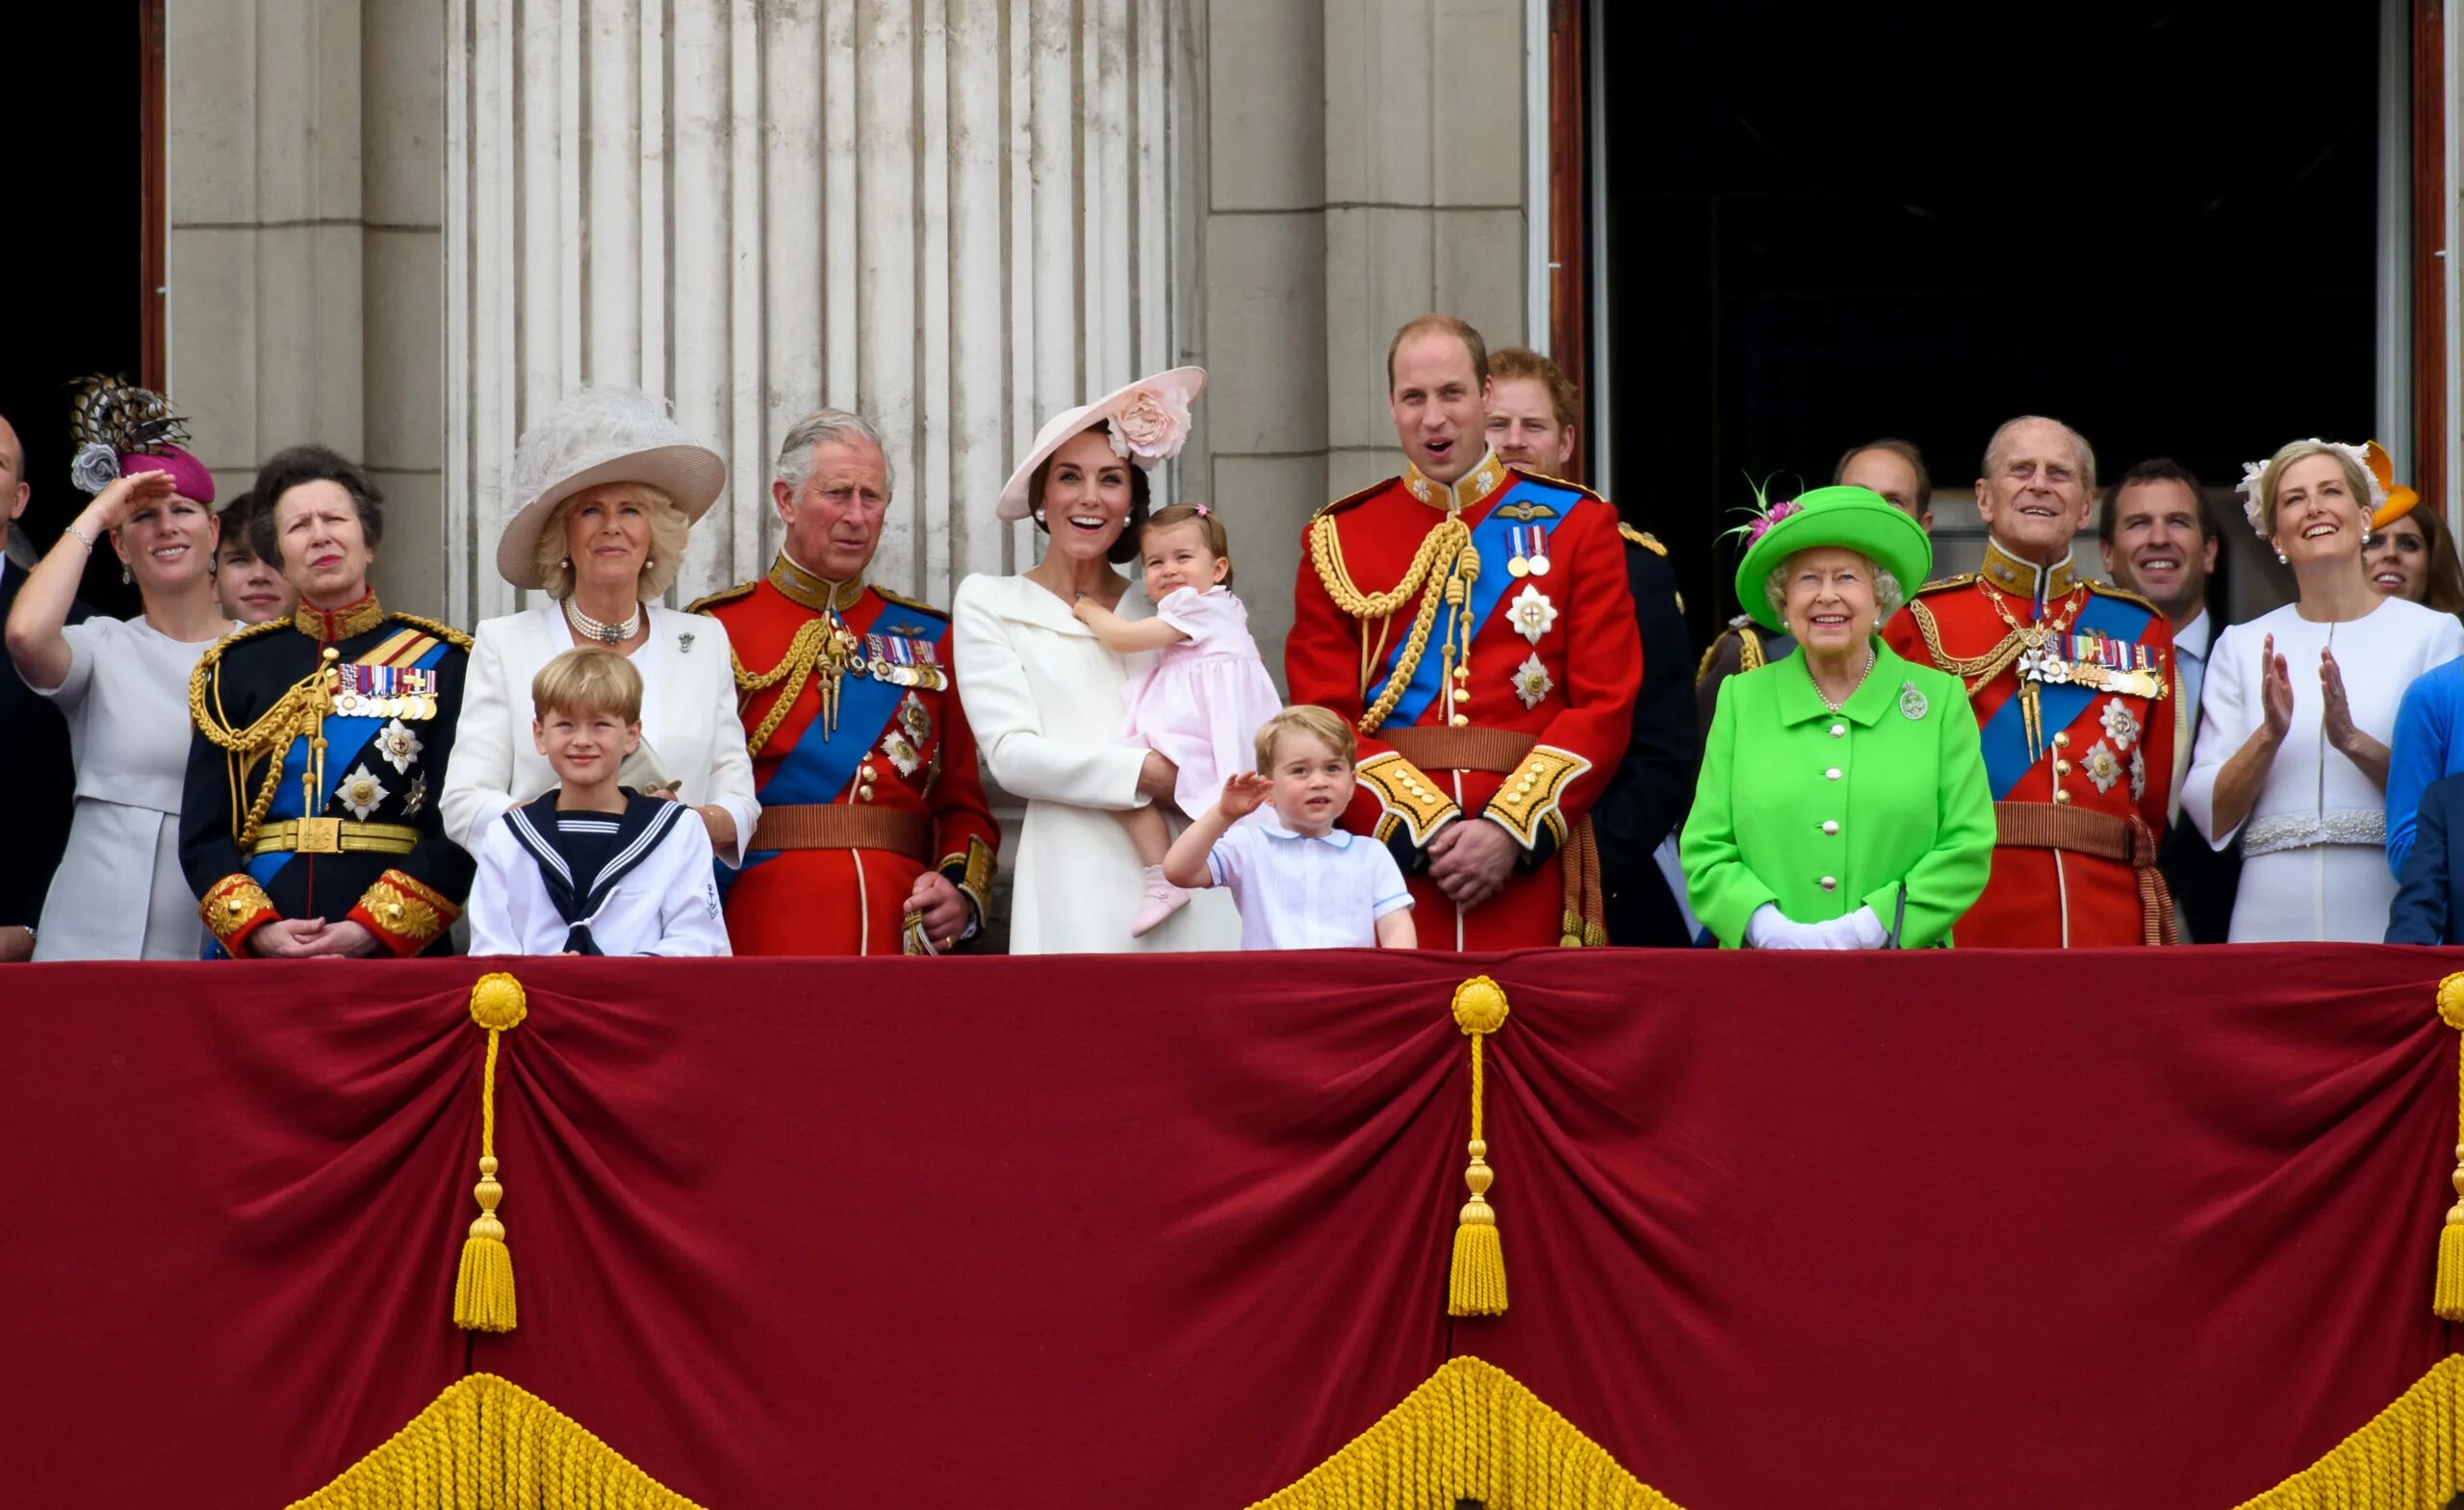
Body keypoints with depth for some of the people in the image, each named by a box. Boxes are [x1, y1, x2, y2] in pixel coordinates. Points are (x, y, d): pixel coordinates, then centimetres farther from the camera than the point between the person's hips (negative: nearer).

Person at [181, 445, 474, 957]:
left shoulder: (440, 663, 5)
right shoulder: (237, 669, 11)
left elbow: (459, 830, -3)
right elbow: (202, 833, 6)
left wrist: (369, 931, -14)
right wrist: (257, 930, -11)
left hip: (396, 955, -1)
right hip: (256, 956, 1)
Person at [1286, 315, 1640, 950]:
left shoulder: (1577, 525, 7)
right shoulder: (1337, 540, 8)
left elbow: (1605, 706, 0)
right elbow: (1324, 719, 2)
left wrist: (1511, 830, -12)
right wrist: (1426, 829, -12)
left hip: (1530, 865, 0)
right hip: (1387, 852, 0)